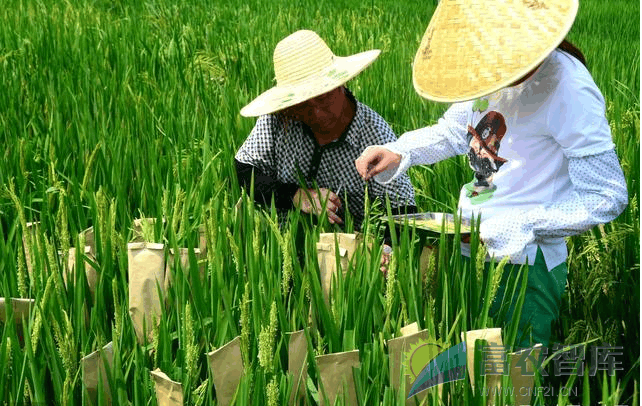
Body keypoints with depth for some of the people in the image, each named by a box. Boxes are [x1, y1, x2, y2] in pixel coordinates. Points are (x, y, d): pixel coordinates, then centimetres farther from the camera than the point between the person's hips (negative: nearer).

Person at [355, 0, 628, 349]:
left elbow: (606, 199, -18)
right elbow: (452, 132, 20)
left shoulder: (566, 89, -22)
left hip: (523, 264, -8)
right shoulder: (491, 71, 1)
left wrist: (517, 227, -19)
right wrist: (397, 153, 2)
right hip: (468, 249, 8)